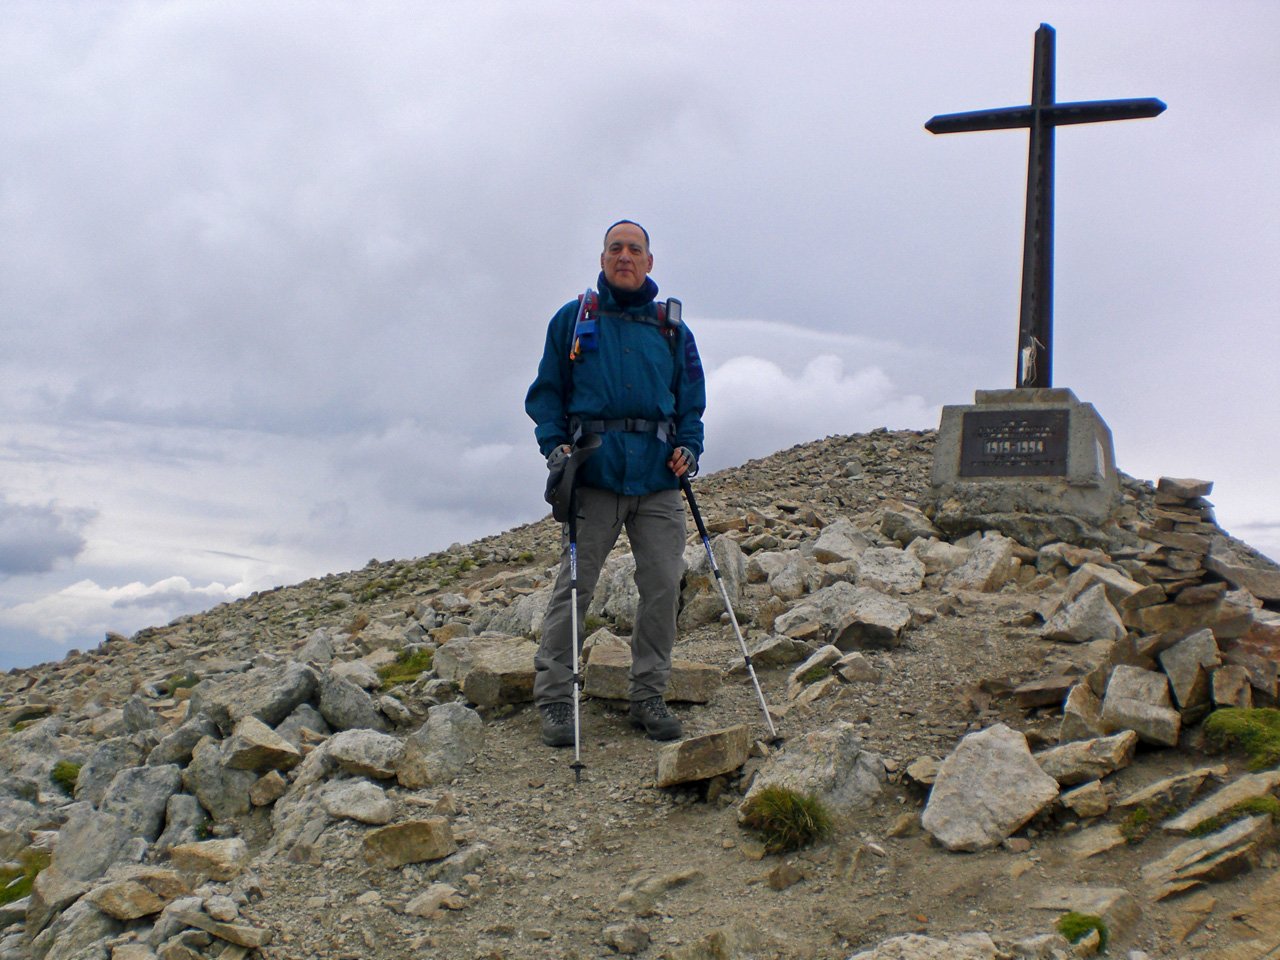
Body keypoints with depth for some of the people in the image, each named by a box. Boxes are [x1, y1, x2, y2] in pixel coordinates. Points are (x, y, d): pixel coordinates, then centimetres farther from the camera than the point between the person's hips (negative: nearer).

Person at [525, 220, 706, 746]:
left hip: (658, 479, 3)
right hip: (593, 473, -2)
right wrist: (554, 445, -6)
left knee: (664, 585, -1)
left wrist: (689, 447, 1)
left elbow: (691, 400, 19)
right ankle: (554, 696, 3)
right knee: (574, 584, -4)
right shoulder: (572, 319, 11)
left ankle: (648, 695, 11)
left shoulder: (672, 329, 16)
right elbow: (547, 391, 10)